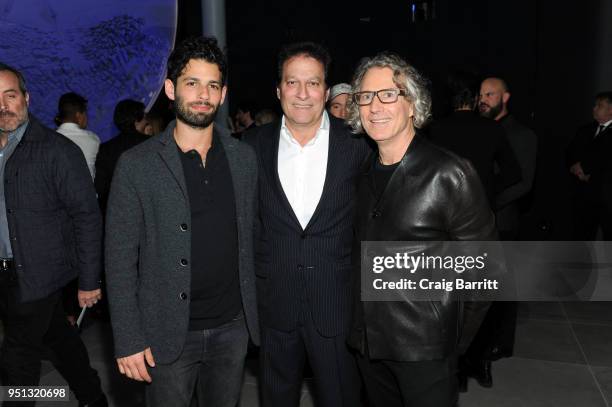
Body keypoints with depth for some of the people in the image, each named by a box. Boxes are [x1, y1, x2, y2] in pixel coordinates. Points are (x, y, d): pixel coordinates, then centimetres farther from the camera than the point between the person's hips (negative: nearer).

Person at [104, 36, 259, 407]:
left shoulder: (243, 158, 1)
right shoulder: (136, 165, -9)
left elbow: (250, 237, 8)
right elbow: (120, 258, -7)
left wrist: (254, 311, 7)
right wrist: (128, 340, -9)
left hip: (233, 325, 3)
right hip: (168, 332, -2)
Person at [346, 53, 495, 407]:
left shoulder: (450, 173, -14)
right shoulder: (365, 175, 5)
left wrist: (454, 337, -6)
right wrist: (362, 322, 9)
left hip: (425, 347, -5)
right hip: (368, 341, 6)